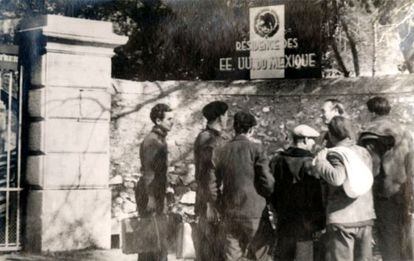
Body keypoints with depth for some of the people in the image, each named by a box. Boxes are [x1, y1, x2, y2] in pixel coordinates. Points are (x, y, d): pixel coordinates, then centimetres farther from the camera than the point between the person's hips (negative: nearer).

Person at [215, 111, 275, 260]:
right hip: (252, 210, -5)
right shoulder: (255, 148, -9)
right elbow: (267, 182, -11)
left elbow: (217, 180, 10)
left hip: (229, 211, 5)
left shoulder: (225, 150, 6)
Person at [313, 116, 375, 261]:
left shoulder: (335, 154, -9)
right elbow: (367, 181, 14)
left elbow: (337, 178, -25)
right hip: (365, 218, 6)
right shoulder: (364, 152, 9)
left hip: (341, 220, -5)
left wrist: (320, 162, -13)